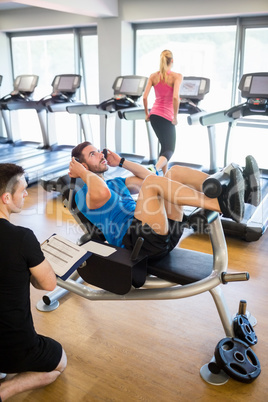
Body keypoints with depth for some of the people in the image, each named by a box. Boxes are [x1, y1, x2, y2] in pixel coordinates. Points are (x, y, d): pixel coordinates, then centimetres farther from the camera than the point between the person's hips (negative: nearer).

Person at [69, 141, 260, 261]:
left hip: (165, 234, 8)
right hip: (137, 239, -8)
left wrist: (121, 161, 30)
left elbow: (147, 175, 28)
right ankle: (223, 205, -39)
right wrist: (83, 173, -5)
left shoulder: (115, 182, 31)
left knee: (175, 172, -4)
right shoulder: (84, 194, 5)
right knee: (153, 181, -26)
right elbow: (102, 194, -21)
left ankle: (242, 189, -22)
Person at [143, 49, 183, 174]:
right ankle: (155, 169, -29)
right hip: (167, 117, -6)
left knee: (164, 146, 21)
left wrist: (147, 114, 9)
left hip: (154, 115, 6)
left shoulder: (153, 76, 6)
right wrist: (175, 117, -13)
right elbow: (175, 97, -21)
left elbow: (145, 97, -1)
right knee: (170, 149, 0)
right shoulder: (176, 76, -7)